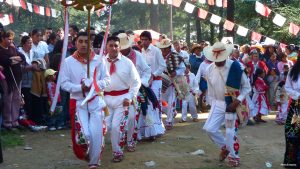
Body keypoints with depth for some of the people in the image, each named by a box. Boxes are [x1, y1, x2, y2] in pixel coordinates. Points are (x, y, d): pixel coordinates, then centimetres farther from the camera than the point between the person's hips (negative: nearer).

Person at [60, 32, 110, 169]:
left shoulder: (98, 60, -1)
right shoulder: (68, 62, -5)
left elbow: (107, 79, 3)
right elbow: (64, 83, -6)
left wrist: (96, 84, -17)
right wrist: (80, 88, -20)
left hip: (96, 102, 2)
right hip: (78, 103, -1)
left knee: (97, 134, 2)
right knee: (83, 135, -11)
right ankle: (85, 154, 23)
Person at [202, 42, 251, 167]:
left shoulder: (236, 67, -15)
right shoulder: (210, 69, -3)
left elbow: (247, 87, -8)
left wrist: (237, 101, -19)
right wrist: (211, 104, 11)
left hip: (232, 104, -4)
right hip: (218, 103, 4)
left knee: (230, 131, 1)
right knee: (209, 128, -5)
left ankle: (233, 156, 25)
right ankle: (225, 147, 23)